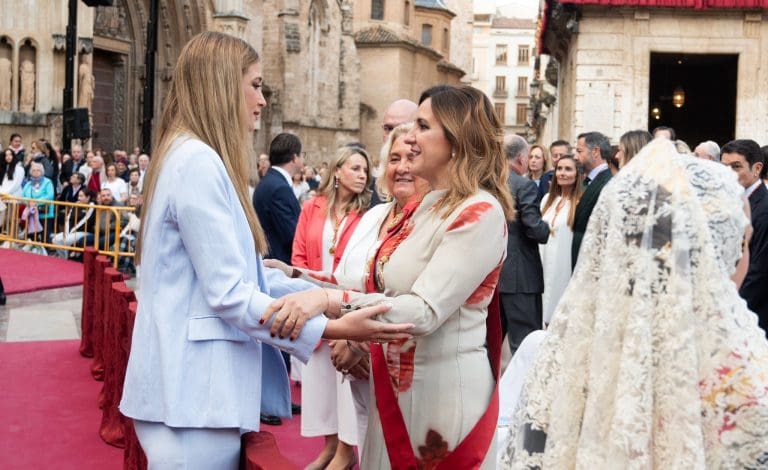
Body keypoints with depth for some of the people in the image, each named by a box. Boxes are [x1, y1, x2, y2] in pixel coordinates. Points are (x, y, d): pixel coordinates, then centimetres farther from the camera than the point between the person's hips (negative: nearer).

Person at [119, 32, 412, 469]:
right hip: (193, 393, -10)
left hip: (199, 384, 10)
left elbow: (248, 269, 13)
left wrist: (325, 296, 3)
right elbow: (230, 294, -20)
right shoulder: (197, 162, -17)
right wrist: (334, 328, -20)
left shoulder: (202, 160, 16)